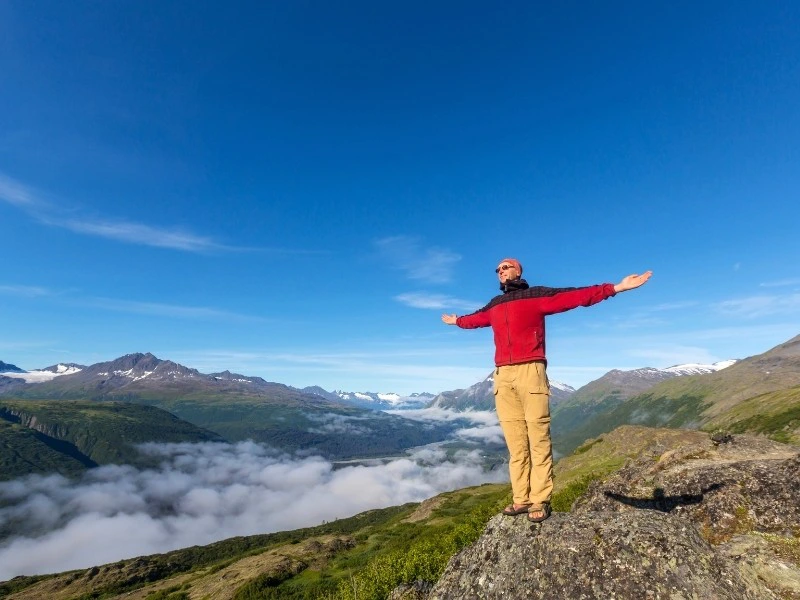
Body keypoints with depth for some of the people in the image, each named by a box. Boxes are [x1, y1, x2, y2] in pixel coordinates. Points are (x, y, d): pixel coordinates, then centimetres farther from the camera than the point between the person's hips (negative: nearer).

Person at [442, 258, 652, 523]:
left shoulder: (537, 295, 6)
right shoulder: (494, 305, 22)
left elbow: (576, 295, -2)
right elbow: (476, 318, 41)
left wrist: (616, 288, -11)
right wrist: (456, 320, 57)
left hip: (530, 372, -5)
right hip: (502, 377, 5)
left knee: (539, 439, -3)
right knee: (515, 442, 5)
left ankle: (540, 501, 3)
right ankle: (521, 499, 11)